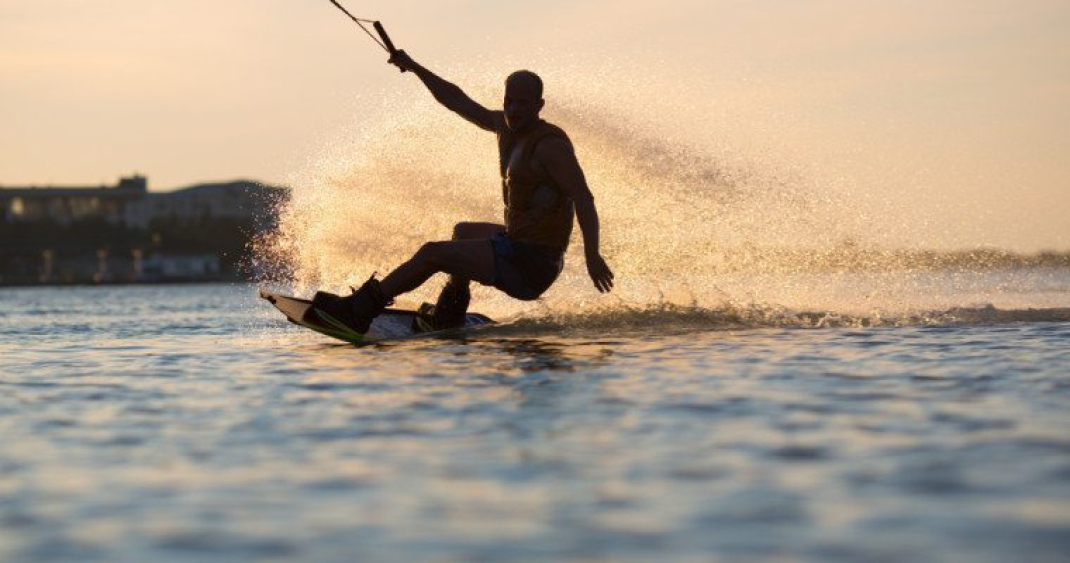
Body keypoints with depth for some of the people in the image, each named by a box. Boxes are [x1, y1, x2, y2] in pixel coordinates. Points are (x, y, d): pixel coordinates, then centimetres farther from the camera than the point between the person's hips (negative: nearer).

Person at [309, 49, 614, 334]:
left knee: (432, 253, -10)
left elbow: (583, 199, -25)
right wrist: (414, 67, 19)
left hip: (531, 262, -10)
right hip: (517, 241, 10)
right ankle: (450, 315, 35)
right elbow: (456, 99, 19)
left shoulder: (549, 145, -18)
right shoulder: (504, 125, 7)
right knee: (463, 231, 36)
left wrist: (591, 255, -36)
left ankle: (359, 310, -4)